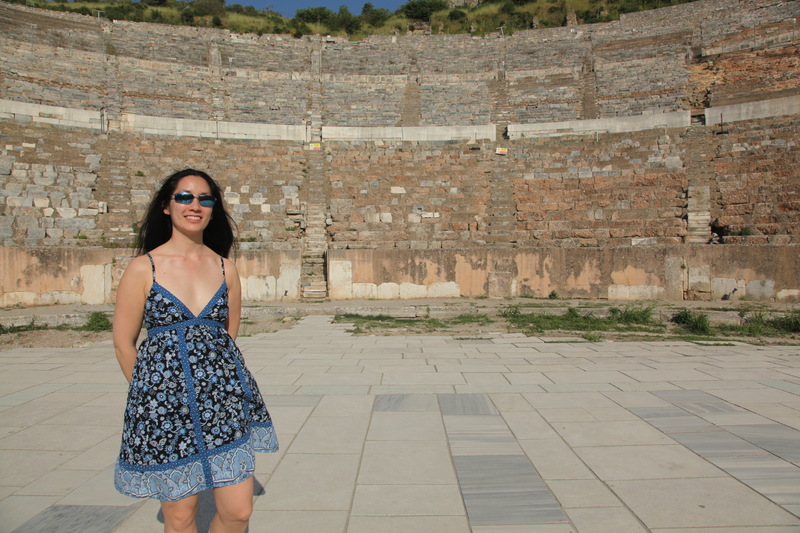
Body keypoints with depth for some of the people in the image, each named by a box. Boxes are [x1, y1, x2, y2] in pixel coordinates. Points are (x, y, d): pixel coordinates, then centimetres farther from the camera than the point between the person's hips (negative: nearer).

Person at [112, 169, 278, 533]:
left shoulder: (225, 268, 6)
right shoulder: (144, 268, -3)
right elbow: (124, 344, 2)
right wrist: (152, 391, 9)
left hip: (223, 394, 3)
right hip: (165, 403, -2)